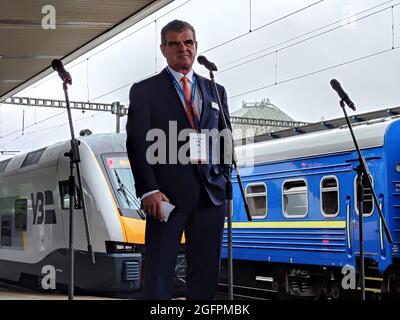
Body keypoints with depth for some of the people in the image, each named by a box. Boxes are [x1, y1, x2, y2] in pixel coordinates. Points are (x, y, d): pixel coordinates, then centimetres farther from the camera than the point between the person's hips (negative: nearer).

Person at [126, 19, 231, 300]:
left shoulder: (216, 91, 17)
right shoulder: (144, 91, 5)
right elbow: (137, 144, -3)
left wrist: (224, 181, 7)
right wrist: (149, 191, -13)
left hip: (211, 193, 4)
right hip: (167, 193, -3)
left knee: (206, 271, 7)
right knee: (159, 269, -2)